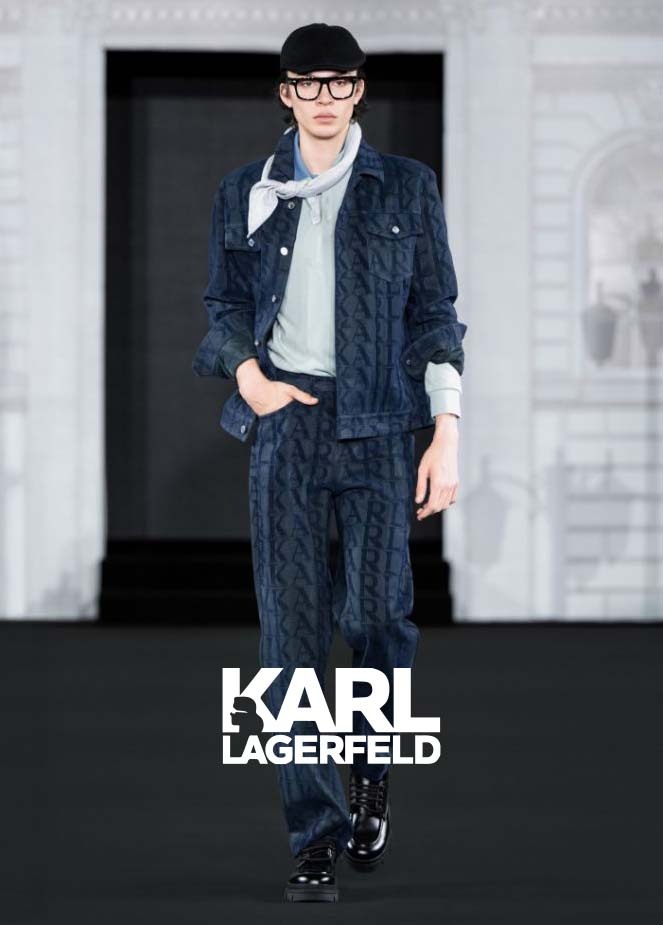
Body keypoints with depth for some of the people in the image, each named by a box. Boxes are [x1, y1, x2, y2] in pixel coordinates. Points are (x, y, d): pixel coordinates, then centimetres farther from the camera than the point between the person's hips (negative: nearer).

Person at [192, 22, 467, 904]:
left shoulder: (406, 187, 7)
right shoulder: (246, 193, 11)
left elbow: (437, 314, 5)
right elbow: (226, 303, 16)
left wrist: (448, 432, -3)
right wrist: (248, 374, -5)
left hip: (377, 418, -1)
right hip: (285, 418, 1)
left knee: (375, 607, -11)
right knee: (292, 625, -4)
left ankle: (374, 764, 21)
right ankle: (316, 837, 1)